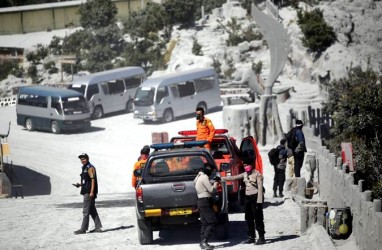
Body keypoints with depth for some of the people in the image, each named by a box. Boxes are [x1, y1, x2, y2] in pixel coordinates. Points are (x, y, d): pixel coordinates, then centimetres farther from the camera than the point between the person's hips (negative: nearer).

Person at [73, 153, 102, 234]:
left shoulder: (90, 168, -11)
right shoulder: (84, 168, 19)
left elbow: (93, 180, -17)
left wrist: (92, 192, -23)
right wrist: (80, 185, 9)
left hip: (89, 192, -10)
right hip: (86, 192, 10)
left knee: (86, 211, -8)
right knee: (92, 210, 11)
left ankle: (83, 229, -7)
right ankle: (98, 227, 13)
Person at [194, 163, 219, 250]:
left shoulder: (199, 176, 17)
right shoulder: (205, 177, -14)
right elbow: (211, 190, -17)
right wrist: (216, 183, -1)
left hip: (200, 201, 10)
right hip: (205, 201, -10)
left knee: (204, 223, 11)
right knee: (212, 222, -12)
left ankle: (202, 242, 7)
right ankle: (204, 241, -21)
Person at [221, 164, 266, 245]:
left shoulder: (257, 174, -10)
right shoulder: (245, 174, 12)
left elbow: (260, 188, -14)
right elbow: (233, 177, 18)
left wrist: (259, 201, -19)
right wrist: (222, 178, 15)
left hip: (255, 197, -8)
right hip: (247, 197, 8)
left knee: (258, 218, -7)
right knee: (248, 218, 10)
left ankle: (261, 237, -4)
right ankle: (251, 237, 18)